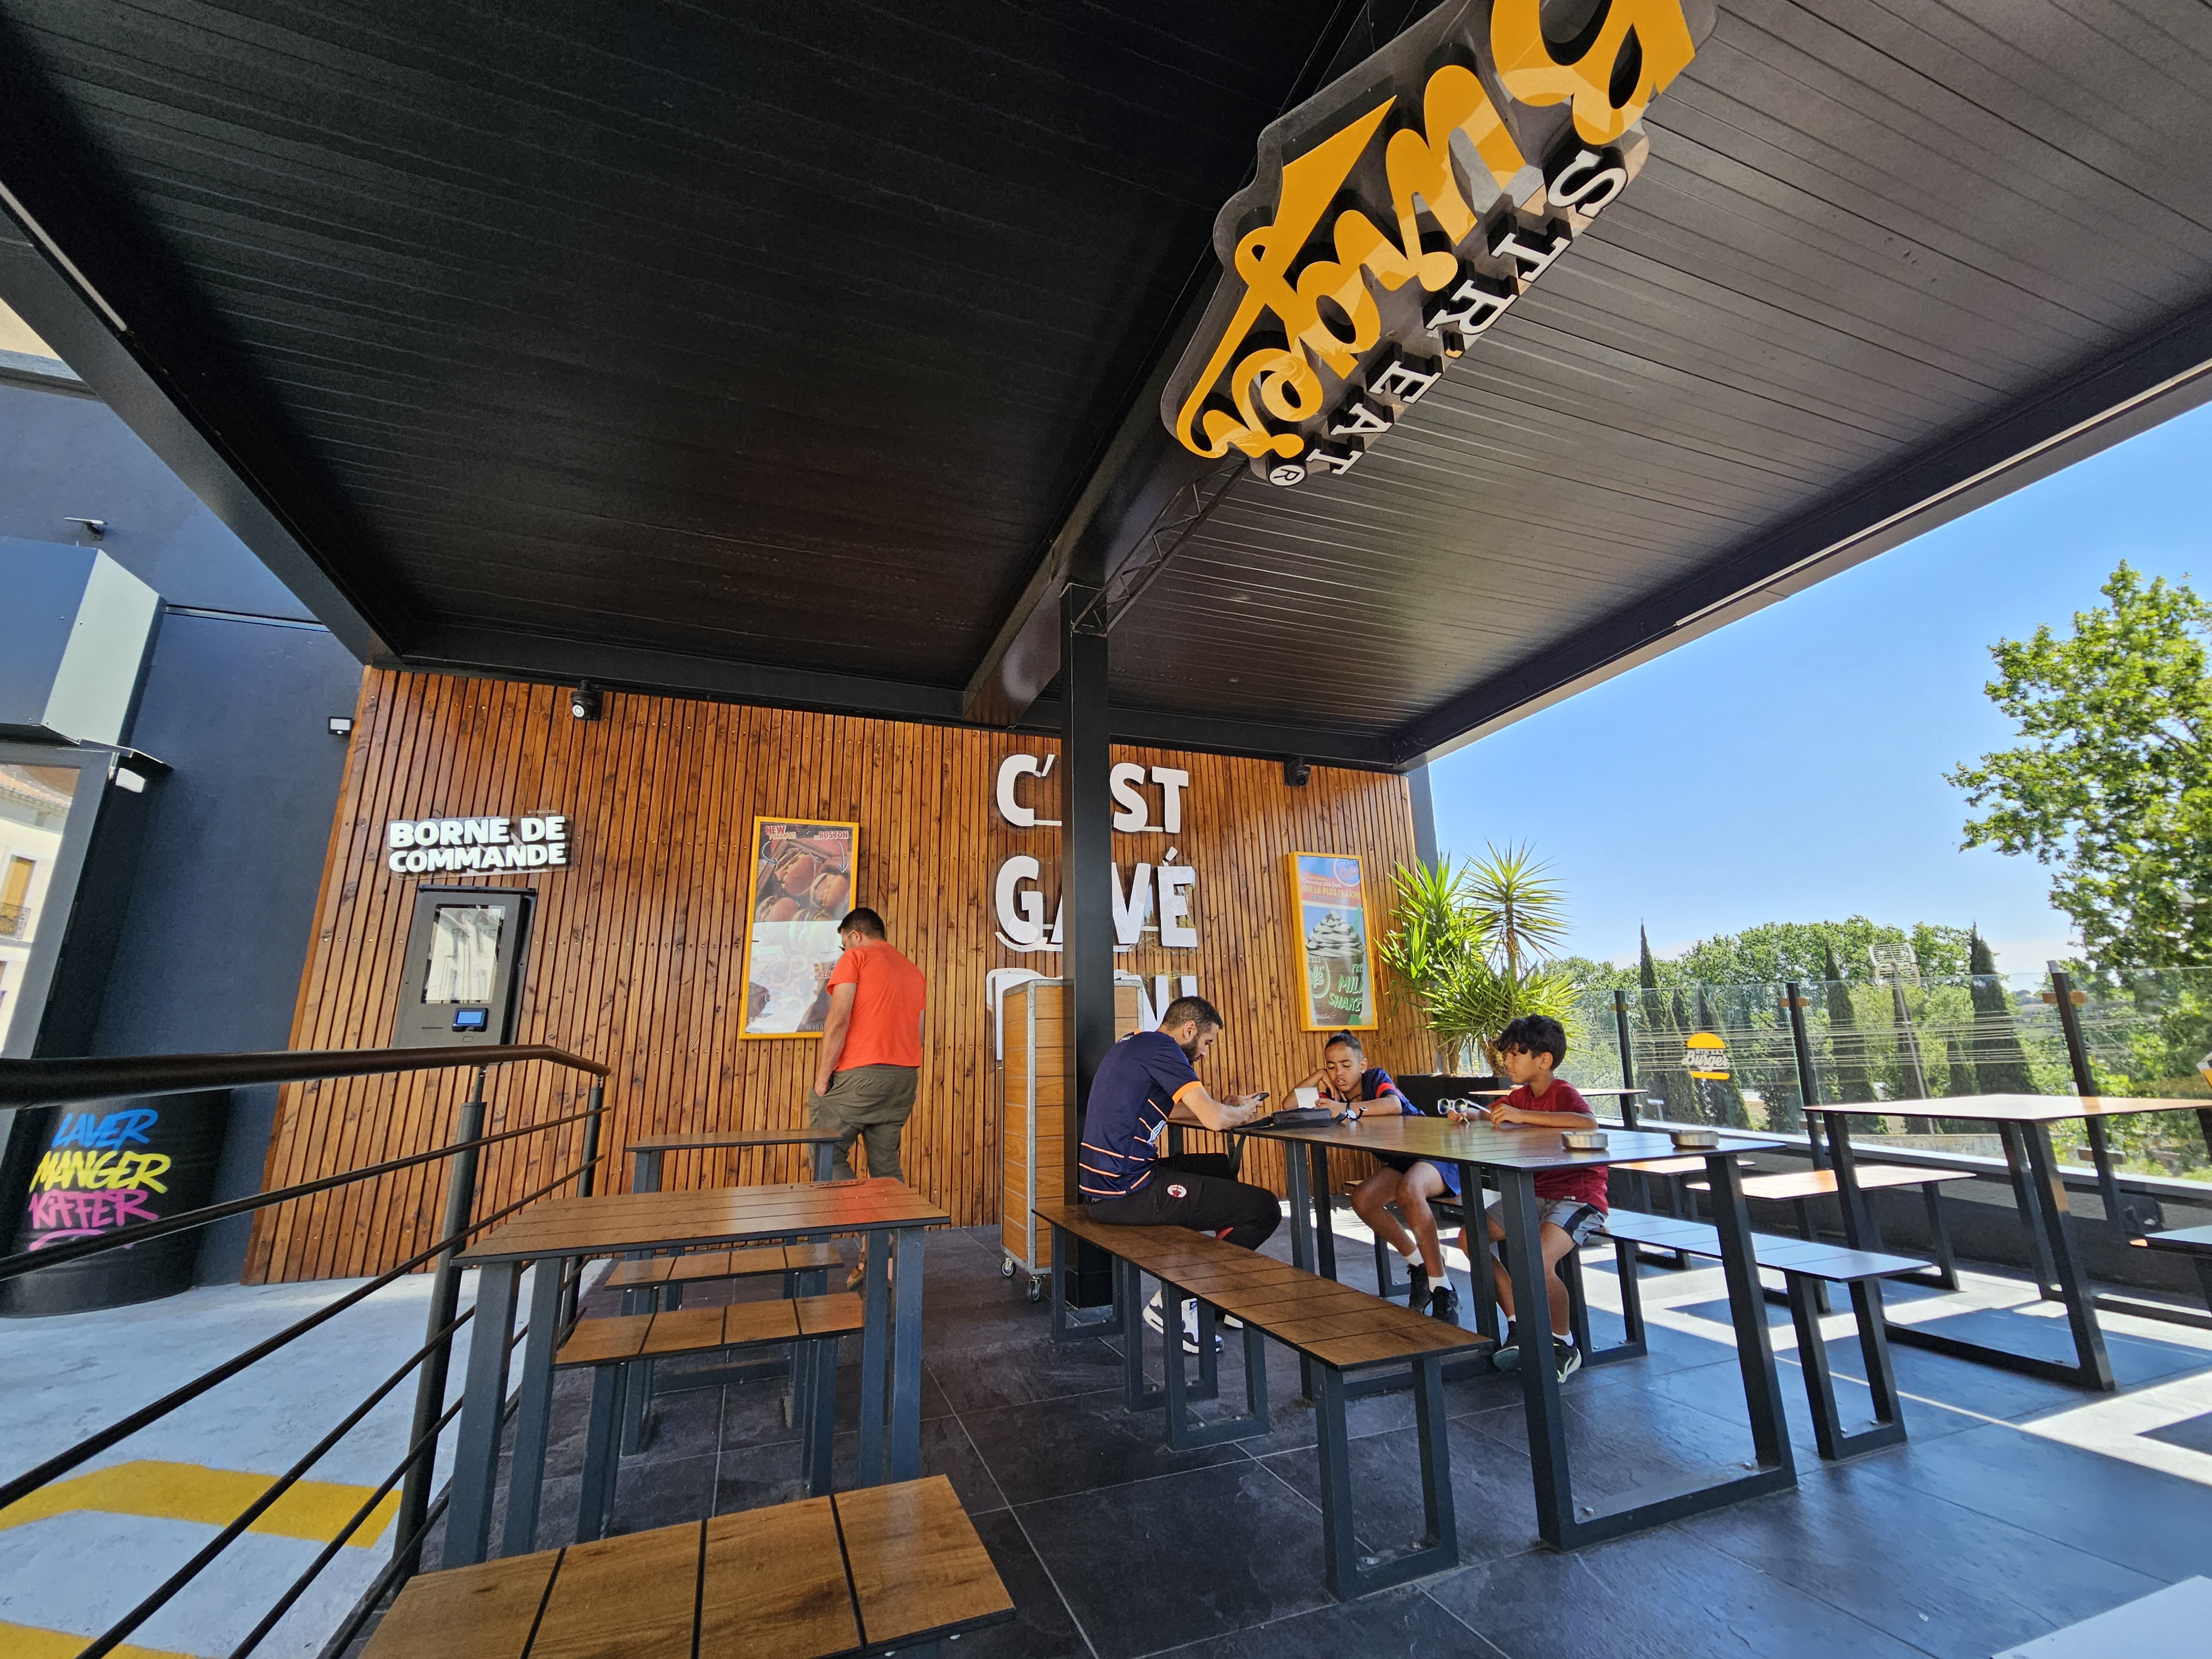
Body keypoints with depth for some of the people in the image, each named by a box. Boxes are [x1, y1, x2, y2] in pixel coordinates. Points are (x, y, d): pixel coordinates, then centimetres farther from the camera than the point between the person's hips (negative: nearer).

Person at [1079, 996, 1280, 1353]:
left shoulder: (1133, 1044, 17)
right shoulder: (1159, 1046, -13)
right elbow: (1213, 1119, -19)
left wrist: (1231, 1106, 15)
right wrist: (1242, 1112, 2)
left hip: (1102, 1187, 10)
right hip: (1125, 1193, -10)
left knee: (1221, 1167, 27)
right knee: (1265, 1209, -7)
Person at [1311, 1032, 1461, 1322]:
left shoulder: (1376, 1078, -12)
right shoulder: (1335, 1094, 5)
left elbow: (1394, 1105, -35)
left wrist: (1349, 1109, -44)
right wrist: (1317, 1078, -14)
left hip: (1434, 1154, -7)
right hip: (1399, 1163, 7)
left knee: (1408, 1190, -37)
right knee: (1362, 1199, -20)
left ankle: (1444, 1290, -25)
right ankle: (1419, 1266, 1)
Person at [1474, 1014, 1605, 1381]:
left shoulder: (1563, 1092, -15)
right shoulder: (1522, 1095, 9)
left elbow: (1589, 1123, -38)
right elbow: (1494, 1114, 28)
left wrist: (1523, 1115, -37)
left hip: (1579, 1196, -9)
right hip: (1538, 1194, 9)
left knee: (1539, 1263, -31)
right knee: (1471, 1238, -1)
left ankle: (1562, 1344, -2)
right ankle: (1519, 1326, 10)